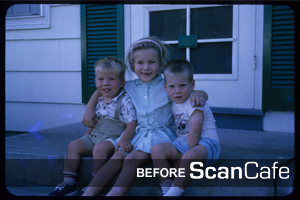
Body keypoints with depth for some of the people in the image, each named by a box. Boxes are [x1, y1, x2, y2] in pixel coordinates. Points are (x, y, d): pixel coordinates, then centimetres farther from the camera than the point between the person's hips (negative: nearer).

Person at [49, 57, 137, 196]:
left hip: (113, 138, -8)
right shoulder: (100, 101, 12)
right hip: (95, 136, 8)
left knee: (99, 148, -34)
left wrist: (124, 140, -31)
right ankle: (68, 183, -8)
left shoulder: (125, 101, -10)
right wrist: (86, 136, 16)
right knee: (74, 145, -6)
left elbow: (131, 124, -16)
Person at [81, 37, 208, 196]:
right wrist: (89, 108, 13)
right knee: (116, 158, -21)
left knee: (132, 159, -28)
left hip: (161, 134, -3)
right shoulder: (129, 87, 9)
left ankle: (115, 193, -33)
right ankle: (89, 193, -26)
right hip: (138, 133, 3)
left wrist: (198, 94, -21)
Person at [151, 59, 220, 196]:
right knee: (157, 149, -19)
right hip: (182, 142, 7)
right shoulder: (174, 103, 13)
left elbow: (195, 133, -19)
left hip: (205, 142, -7)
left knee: (190, 155, -41)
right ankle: (166, 189, -19)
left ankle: (173, 193, -33)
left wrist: (183, 156, -19)